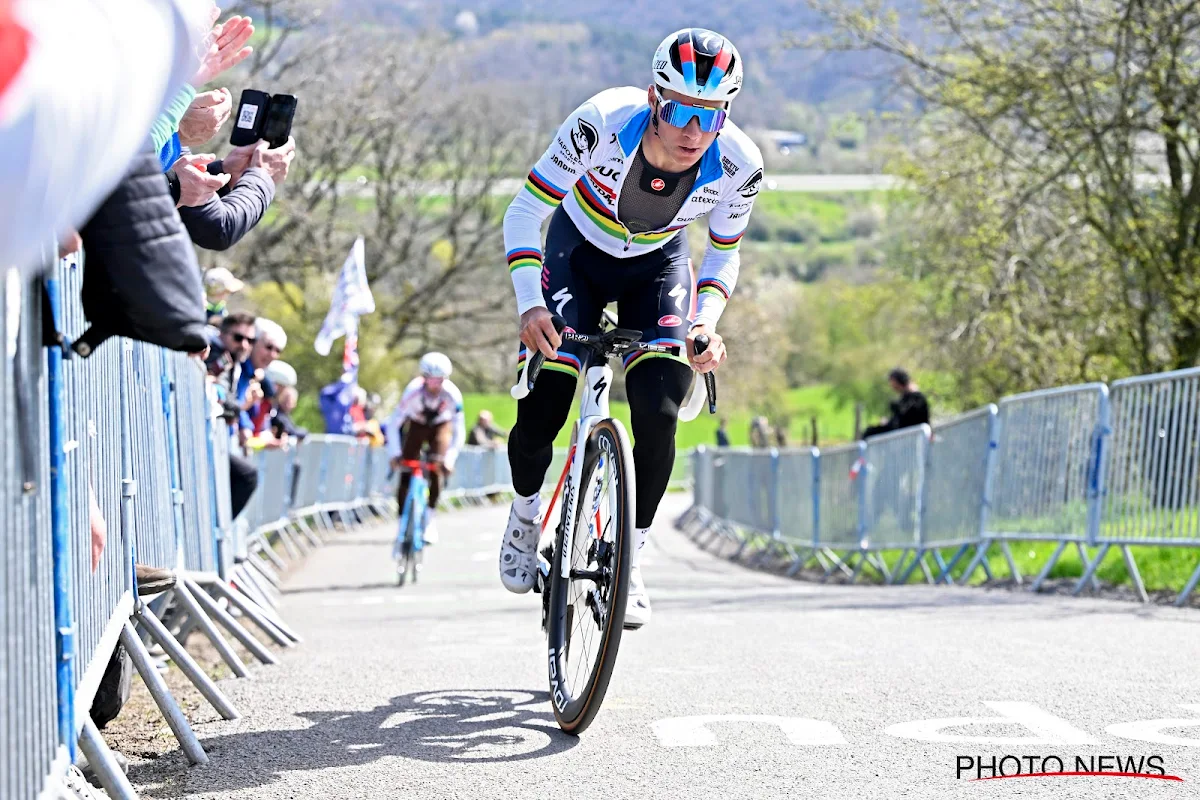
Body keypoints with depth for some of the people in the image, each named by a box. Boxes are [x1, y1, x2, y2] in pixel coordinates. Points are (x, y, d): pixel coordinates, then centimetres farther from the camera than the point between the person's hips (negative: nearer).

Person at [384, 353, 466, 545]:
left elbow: (459, 430, -28)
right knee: (406, 473, -10)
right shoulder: (413, 391, -35)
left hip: (441, 426, 0)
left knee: (437, 468, -20)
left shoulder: (452, 394, -33)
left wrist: (450, 458, -36)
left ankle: (429, 519, -9)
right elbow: (394, 423, -30)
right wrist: (395, 453, -35)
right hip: (417, 425, 0)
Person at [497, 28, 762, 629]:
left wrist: (706, 322, -25)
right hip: (578, 252, -1)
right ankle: (526, 510, 21)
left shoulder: (739, 165, -27)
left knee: (658, 412, -19)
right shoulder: (603, 123, -35)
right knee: (539, 416, -13)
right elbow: (525, 211, -25)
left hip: (656, 267, 1)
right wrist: (530, 304, -37)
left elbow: (723, 253, -7)